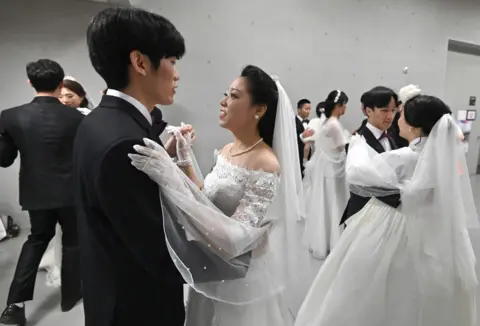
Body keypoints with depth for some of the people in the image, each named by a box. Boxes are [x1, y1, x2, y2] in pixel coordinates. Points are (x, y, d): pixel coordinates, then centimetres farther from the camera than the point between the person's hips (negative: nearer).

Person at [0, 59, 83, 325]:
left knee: (37, 239, 23)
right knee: (72, 241, 17)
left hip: (36, 192, 3)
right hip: (70, 191, -2)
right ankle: (70, 294, 32)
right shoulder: (76, 118, -14)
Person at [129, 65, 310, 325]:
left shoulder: (266, 164, -25)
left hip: (244, 282, -7)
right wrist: (185, 163, -6)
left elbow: (233, 241, -31)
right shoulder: (226, 151, 0)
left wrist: (174, 180, -37)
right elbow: (206, 204, 5)